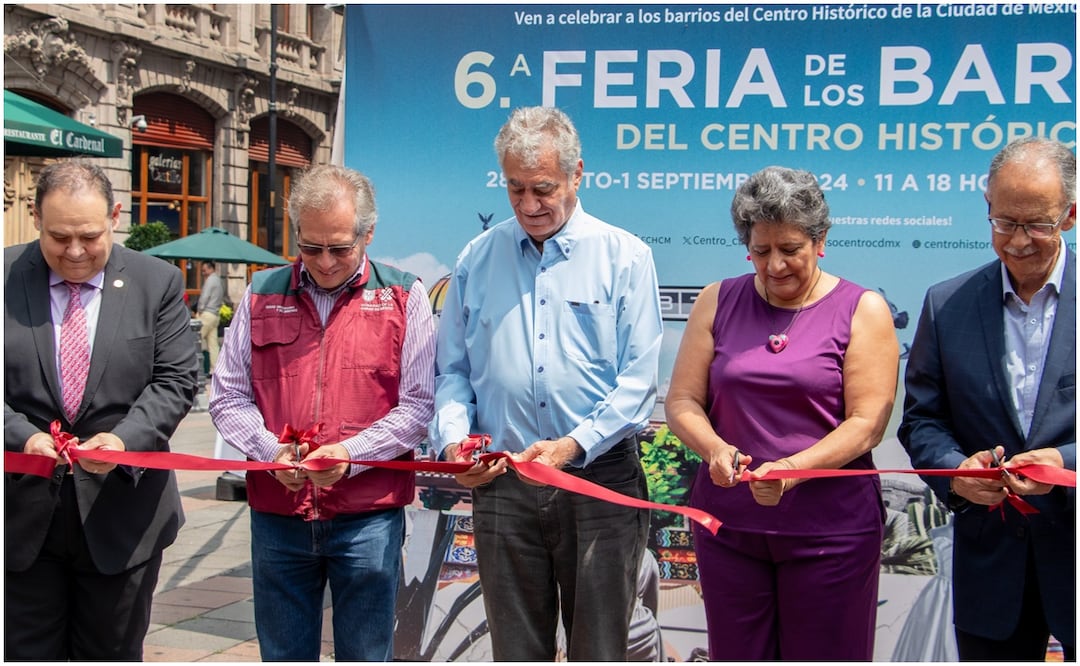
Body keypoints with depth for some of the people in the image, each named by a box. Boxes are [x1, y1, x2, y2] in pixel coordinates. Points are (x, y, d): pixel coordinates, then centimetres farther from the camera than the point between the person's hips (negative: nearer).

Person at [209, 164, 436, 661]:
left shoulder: (403, 297, 1)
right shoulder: (262, 295, 8)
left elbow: (418, 405, -3)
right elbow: (228, 398, 8)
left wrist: (351, 454, -16)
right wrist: (270, 451, -10)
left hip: (367, 515, -2)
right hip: (276, 514, 3)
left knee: (366, 655, 7)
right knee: (282, 654, 14)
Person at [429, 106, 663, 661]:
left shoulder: (625, 257, 1)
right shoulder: (477, 259, 10)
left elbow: (638, 380, -6)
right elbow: (452, 371, 12)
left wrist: (574, 444, -17)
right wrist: (454, 439, -6)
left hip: (600, 485, -2)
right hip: (502, 486, 3)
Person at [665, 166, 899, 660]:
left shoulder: (862, 310, 0)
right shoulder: (718, 302, 8)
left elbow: (867, 423, -8)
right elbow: (682, 401, 4)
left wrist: (791, 468, -22)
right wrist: (713, 448, -17)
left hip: (829, 528, -2)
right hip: (727, 523, 2)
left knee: (824, 655, 7)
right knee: (734, 655, 10)